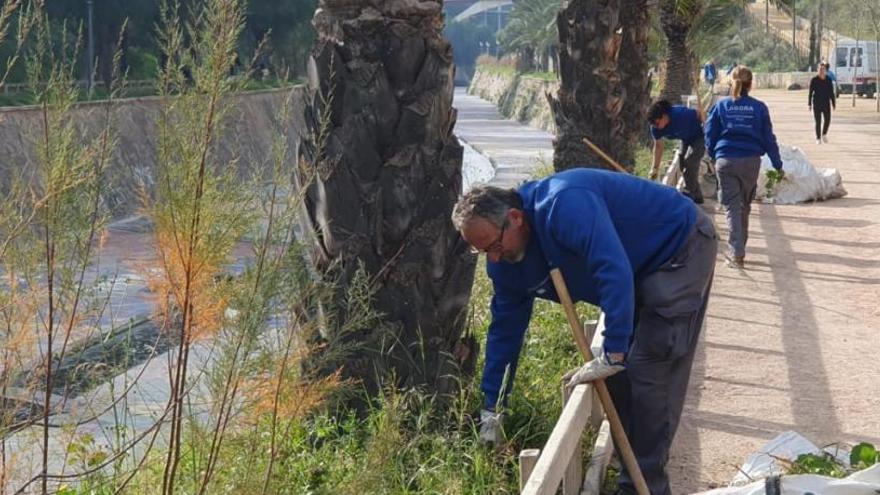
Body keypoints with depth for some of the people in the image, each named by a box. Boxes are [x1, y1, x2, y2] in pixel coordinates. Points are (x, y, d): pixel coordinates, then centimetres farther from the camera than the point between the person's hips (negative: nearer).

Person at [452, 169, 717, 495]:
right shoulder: (505, 258, -5)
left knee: (650, 372, -14)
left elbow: (615, 272, -41)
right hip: (643, 268, 9)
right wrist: (491, 413, 6)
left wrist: (612, 356, -37)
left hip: (682, 245, -9)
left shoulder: (564, 206, -35)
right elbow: (505, 327, 4)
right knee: (619, 374, 5)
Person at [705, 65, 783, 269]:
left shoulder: (721, 106, -1)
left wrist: (714, 157, 20)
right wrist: (777, 164, 11)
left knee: (732, 207, 0)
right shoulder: (759, 108, -1)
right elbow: (768, 138, 2)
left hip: (725, 162, -1)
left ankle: (737, 254, -12)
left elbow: (710, 135, 3)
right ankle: (739, 247, 30)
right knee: (745, 206, 18)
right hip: (751, 161, 1)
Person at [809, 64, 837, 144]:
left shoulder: (828, 79, 4)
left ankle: (824, 134, 25)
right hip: (817, 103, -2)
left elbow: (831, 92, 7)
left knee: (828, 120, -1)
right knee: (818, 122, -1)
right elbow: (810, 92, -3)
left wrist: (834, 103, 6)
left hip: (826, 103, 2)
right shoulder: (814, 79, -4)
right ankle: (818, 139, 8)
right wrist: (809, 104, -8)